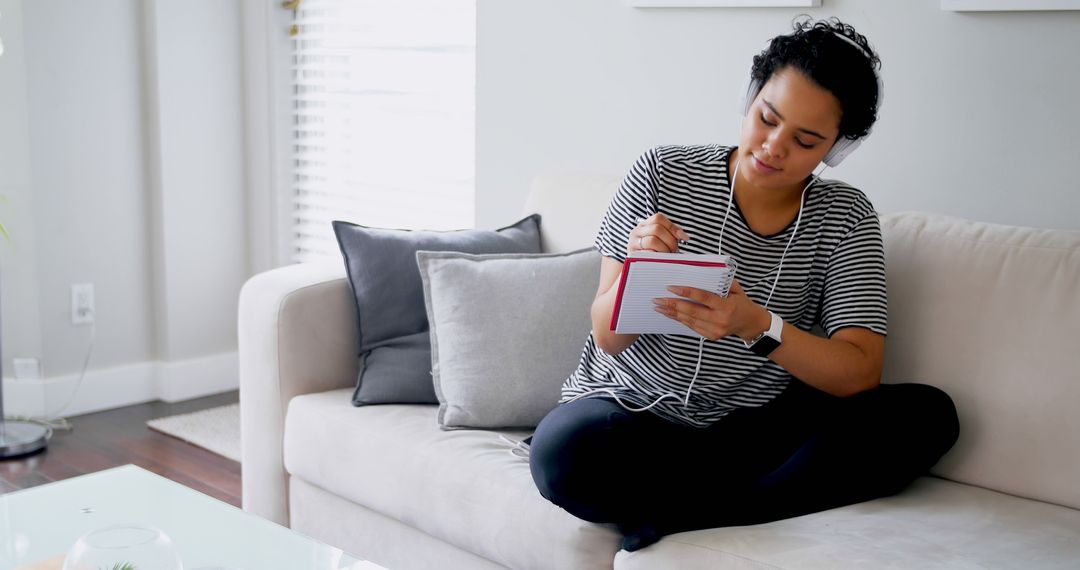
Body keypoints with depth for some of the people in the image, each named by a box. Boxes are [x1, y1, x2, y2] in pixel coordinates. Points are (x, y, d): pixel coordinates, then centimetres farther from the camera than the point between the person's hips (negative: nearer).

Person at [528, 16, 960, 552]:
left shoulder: (844, 218, -2)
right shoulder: (661, 174, -5)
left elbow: (860, 375, -12)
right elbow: (608, 336, -4)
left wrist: (758, 325, -30)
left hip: (754, 427, 2)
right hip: (632, 409, -2)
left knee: (927, 413, -19)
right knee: (563, 452, -35)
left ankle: (676, 511, -22)